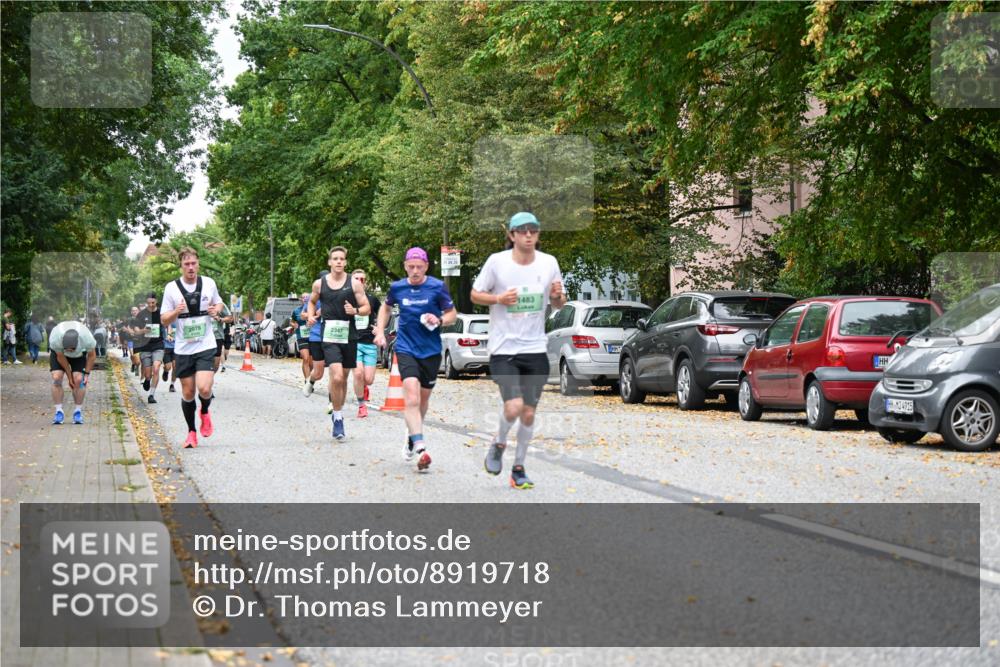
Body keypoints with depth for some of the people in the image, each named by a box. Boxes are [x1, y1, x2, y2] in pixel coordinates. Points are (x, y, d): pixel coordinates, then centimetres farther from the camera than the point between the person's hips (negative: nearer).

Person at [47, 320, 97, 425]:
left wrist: (87, 374, -13)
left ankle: (78, 412, -4)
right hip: (58, 352, 0)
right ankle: (59, 411, -9)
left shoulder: (87, 339, -39)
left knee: (79, 379, -17)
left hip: (80, 353, 0)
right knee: (56, 377, -18)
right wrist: (70, 377, -15)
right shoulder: (55, 339, -39)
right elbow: (60, 357, -21)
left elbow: (92, 355, -16)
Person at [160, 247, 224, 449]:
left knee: (204, 388, -17)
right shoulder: (171, 288, -4)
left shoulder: (209, 283, 0)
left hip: (206, 346, 0)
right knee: (187, 393, 6)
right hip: (183, 349, 1)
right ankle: (191, 432, 25)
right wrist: (176, 311, -21)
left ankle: (205, 412, 17)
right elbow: (164, 320, -1)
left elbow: (218, 303, 19)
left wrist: (216, 309, -4)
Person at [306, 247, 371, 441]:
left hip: (349, 335, 1)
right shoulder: (319, 284, 5)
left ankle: (338, 414, 28)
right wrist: (311, 315, 5)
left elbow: (367, 308, 3)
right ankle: (337, 418, -7)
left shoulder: (354, 284, 2)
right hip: (329, 335, -1)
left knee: (343, 378, 11)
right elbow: (312, 301, 24)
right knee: (336, 377, -18)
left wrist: (355, 310, -17)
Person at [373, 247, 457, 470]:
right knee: (412, 397, -19)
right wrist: (380, 331, 11)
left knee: (423, 398, 13)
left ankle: (412, 434, 40)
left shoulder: (437, 287, -5)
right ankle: (420, 448, -26)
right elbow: (386, 307, 22)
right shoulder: (397, 287, 2)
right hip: (406, 349, -1)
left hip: (431, 350, 1)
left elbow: (453, 313, 3)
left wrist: (439, 320, -17)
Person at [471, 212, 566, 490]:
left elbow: (558, 304, 12)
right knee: (514, 407, -18)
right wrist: (499, 299, -16)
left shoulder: (549, 262, 2)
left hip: (535, 350, 3)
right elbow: (475, 295, 3)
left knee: (529, 413, 6)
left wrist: (558, 296, -11)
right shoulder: (497, 261, -7)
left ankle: (519, 469, 24)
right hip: (503, 349, -3)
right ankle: (498, 445, 14)